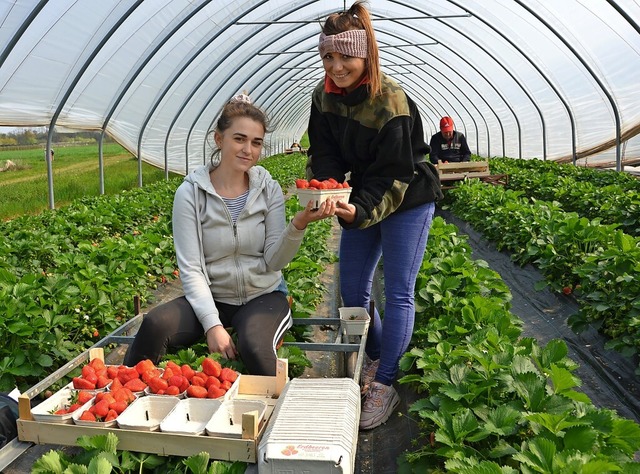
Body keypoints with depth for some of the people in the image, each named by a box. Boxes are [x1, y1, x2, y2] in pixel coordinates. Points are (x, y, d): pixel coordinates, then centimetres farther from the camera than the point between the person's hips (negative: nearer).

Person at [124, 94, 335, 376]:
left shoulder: (270, 190, -1)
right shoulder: (190, 194, -7)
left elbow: (274, 261, -7)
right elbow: (190, 269, -10)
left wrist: (298, 225, -25)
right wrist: (212, 325, -21)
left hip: (264, 296, 0)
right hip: (213, 298, 0)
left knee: (255, 347, -32)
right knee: (155, 325, -28)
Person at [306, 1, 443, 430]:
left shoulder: (392, 103, -24)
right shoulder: (324, 97, -5)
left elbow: (394, 176, -23)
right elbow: (324, 155, -4)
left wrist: (360, 211, -37)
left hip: (407, 203, -6)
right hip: (361, 200, 7)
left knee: (398, 294, -4)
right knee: (351, 291, 10)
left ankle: (385, 385, 7)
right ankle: (376, 359, 33)